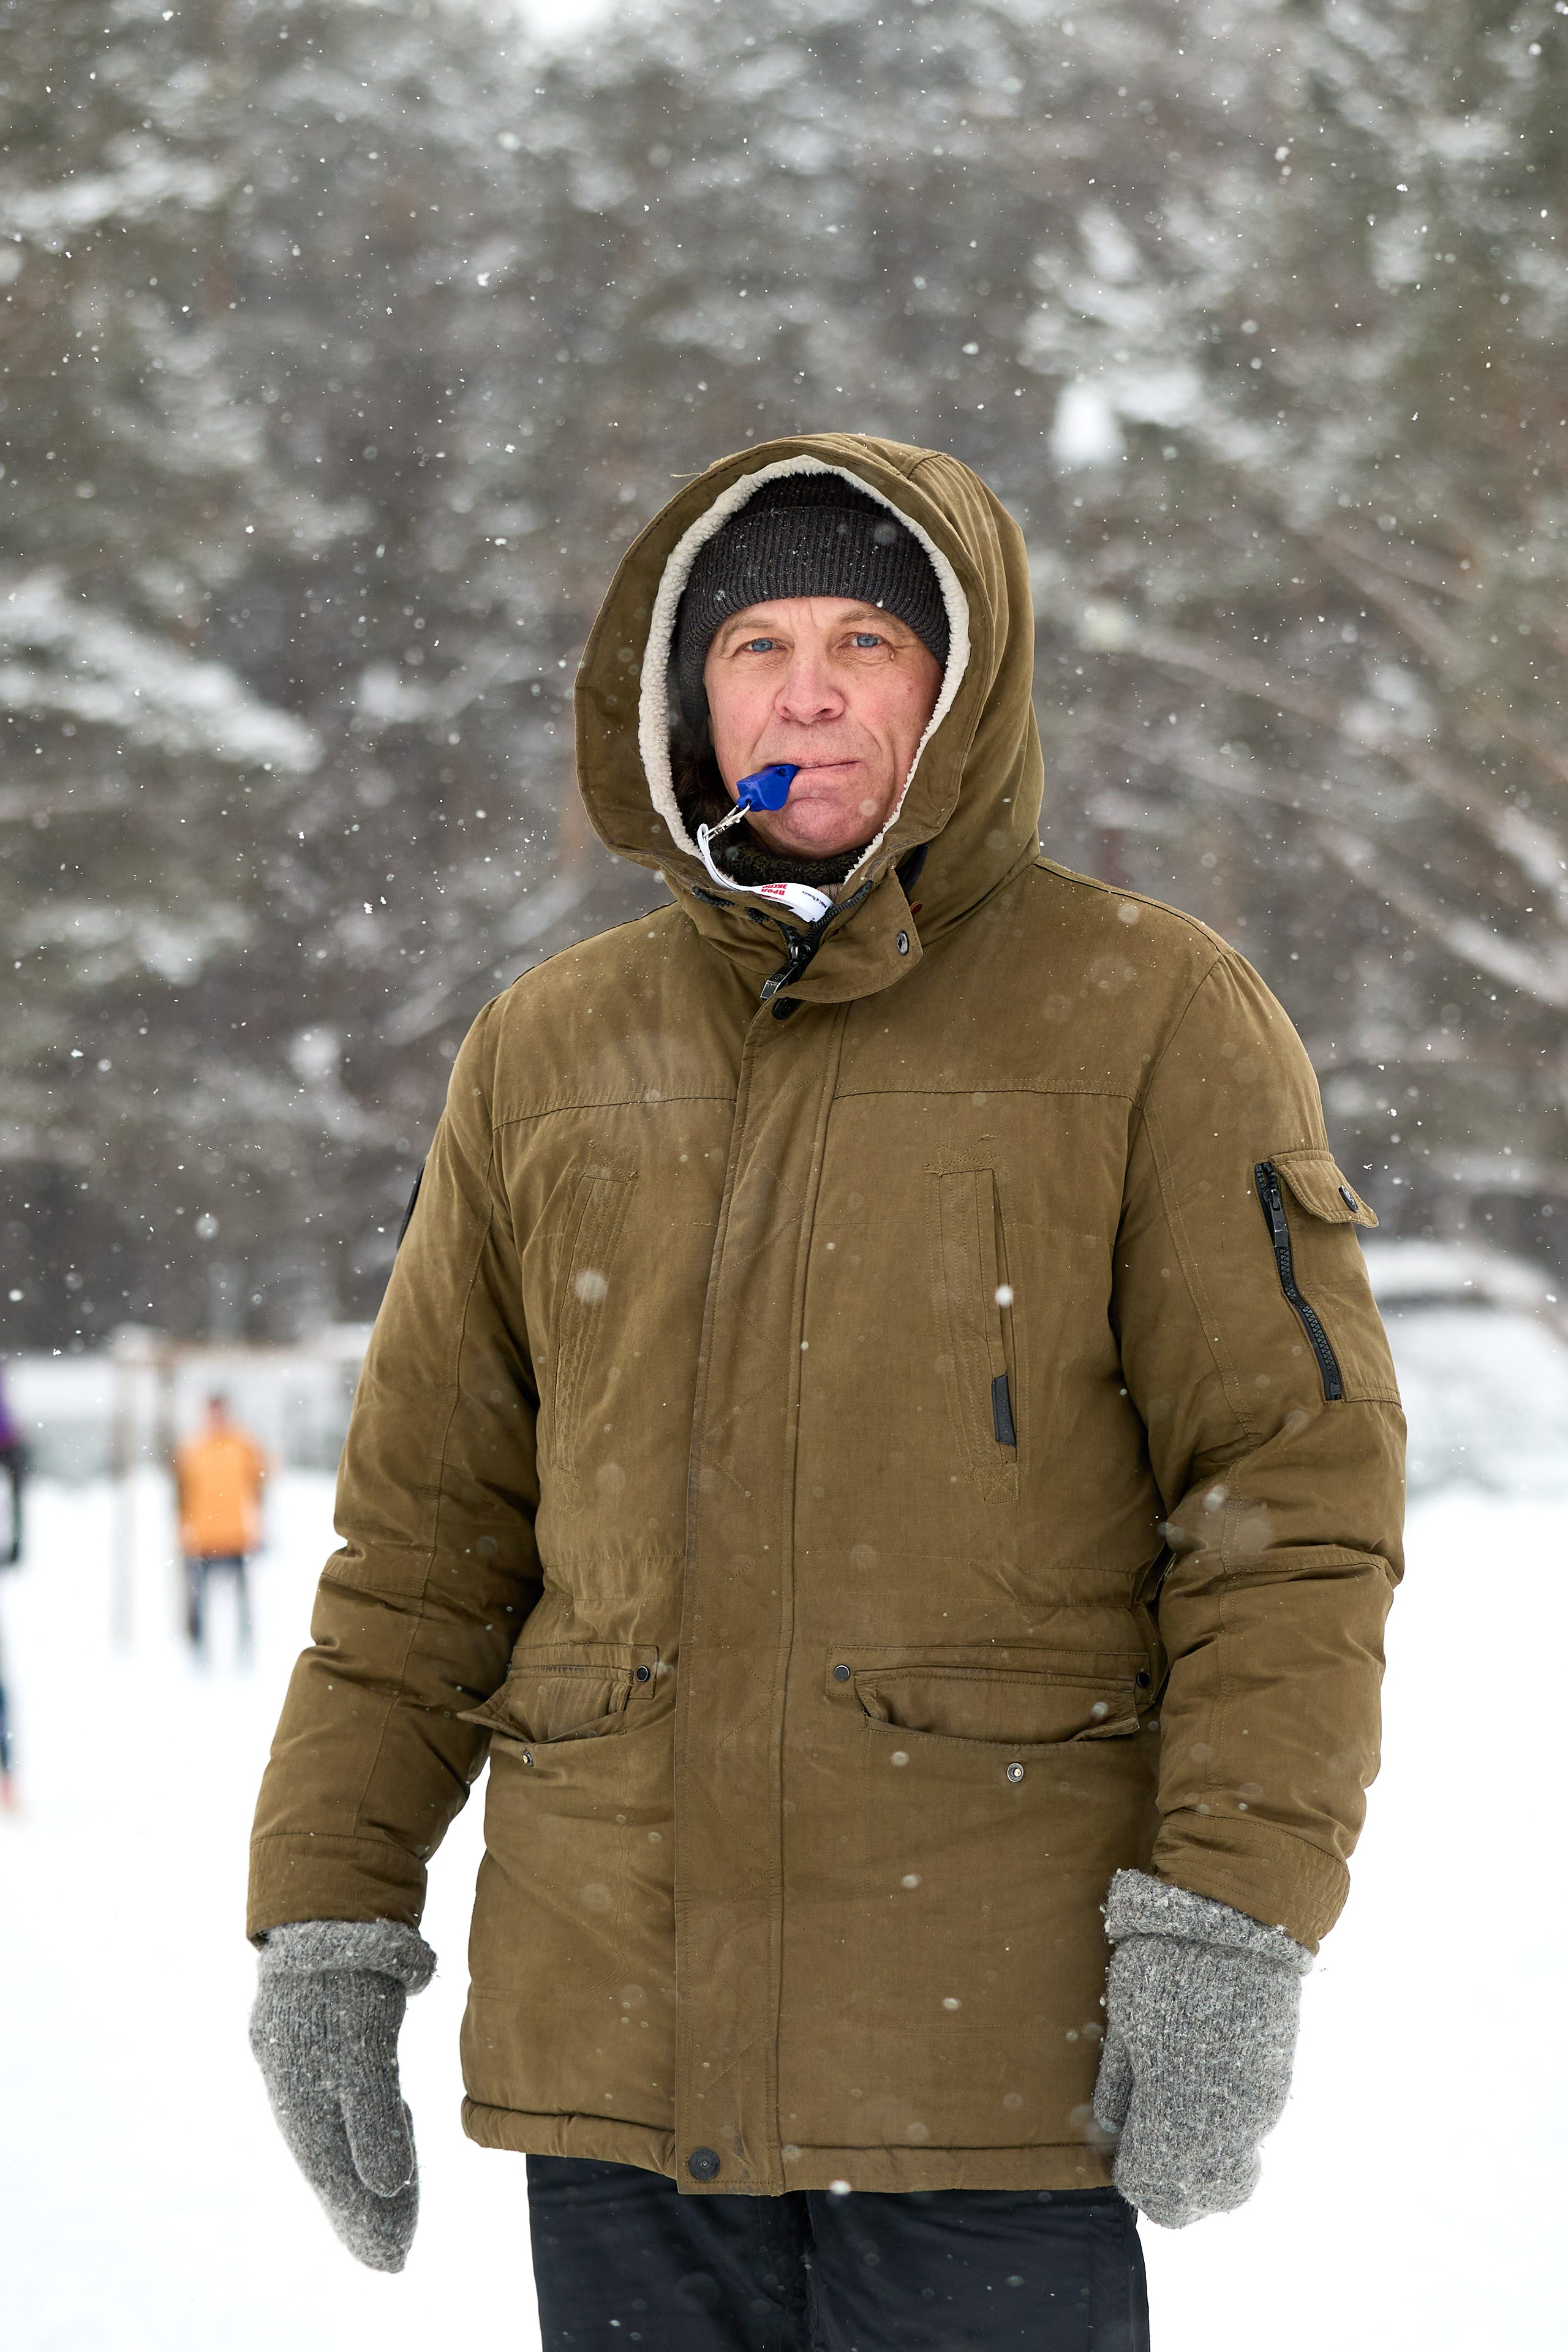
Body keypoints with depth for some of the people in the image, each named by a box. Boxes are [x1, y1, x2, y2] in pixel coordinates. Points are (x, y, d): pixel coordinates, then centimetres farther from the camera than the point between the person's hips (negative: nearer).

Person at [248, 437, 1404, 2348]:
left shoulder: (1148, 1020, 0)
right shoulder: (547, 1057, 11)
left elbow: (1292, 1492, -5)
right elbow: (423, 1527, 15)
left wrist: (1230, 1927, -13)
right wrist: (324, 1920, 9)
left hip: (987, 2056, -4)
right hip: (612, 2038, 4)